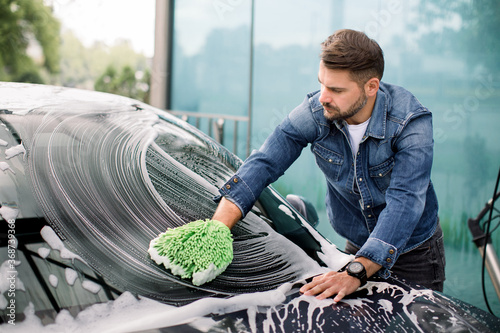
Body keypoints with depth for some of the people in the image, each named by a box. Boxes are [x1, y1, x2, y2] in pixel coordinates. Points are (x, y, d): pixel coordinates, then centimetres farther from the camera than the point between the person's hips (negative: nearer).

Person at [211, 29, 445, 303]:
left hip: (415, 252, -2)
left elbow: (404, 203, -38)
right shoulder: (314, 113, -19)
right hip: (356, 247, 3)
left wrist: (355, 273, -50)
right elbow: (263, 164, -21)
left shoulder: (412, 122, -28)